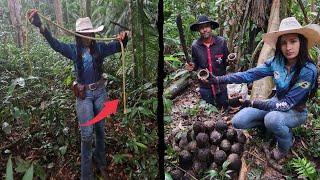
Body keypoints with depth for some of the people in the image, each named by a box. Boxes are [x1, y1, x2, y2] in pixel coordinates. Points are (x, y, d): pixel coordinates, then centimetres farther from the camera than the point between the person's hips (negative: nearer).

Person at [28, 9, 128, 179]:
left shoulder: (100, 47, 1)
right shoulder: (74, 50, -6)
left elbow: (118, 46, -2)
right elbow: (56, 45, -21)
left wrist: (123, 37, -26)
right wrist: (41, 27, -38)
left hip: (100, 92, 3)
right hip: (84, 95, -2)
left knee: (100, 130, 14)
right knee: (87, 134, -2)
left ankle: (101, 165, 33)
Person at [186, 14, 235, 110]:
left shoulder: (221, 41, -10)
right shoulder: (195, 45, -8)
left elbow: (226, 61, 1)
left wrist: (229, 61, -21)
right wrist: (192, 66, -15)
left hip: (221, 84, 0)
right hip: (205, 86, 0)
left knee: (224, 109, 18)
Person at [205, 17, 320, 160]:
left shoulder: (308, 71, -28)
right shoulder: (277, 61, -12)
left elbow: (287, 104, -29)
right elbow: (249, 75, -14)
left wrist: (253, 104, -35)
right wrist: (218, 80, -23)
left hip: (295, 111, -4)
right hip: (277, 103, 5)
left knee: (272, 119, -39)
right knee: (238, 121, -10)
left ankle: (285, 146, -4)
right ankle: (273, 126, 14)